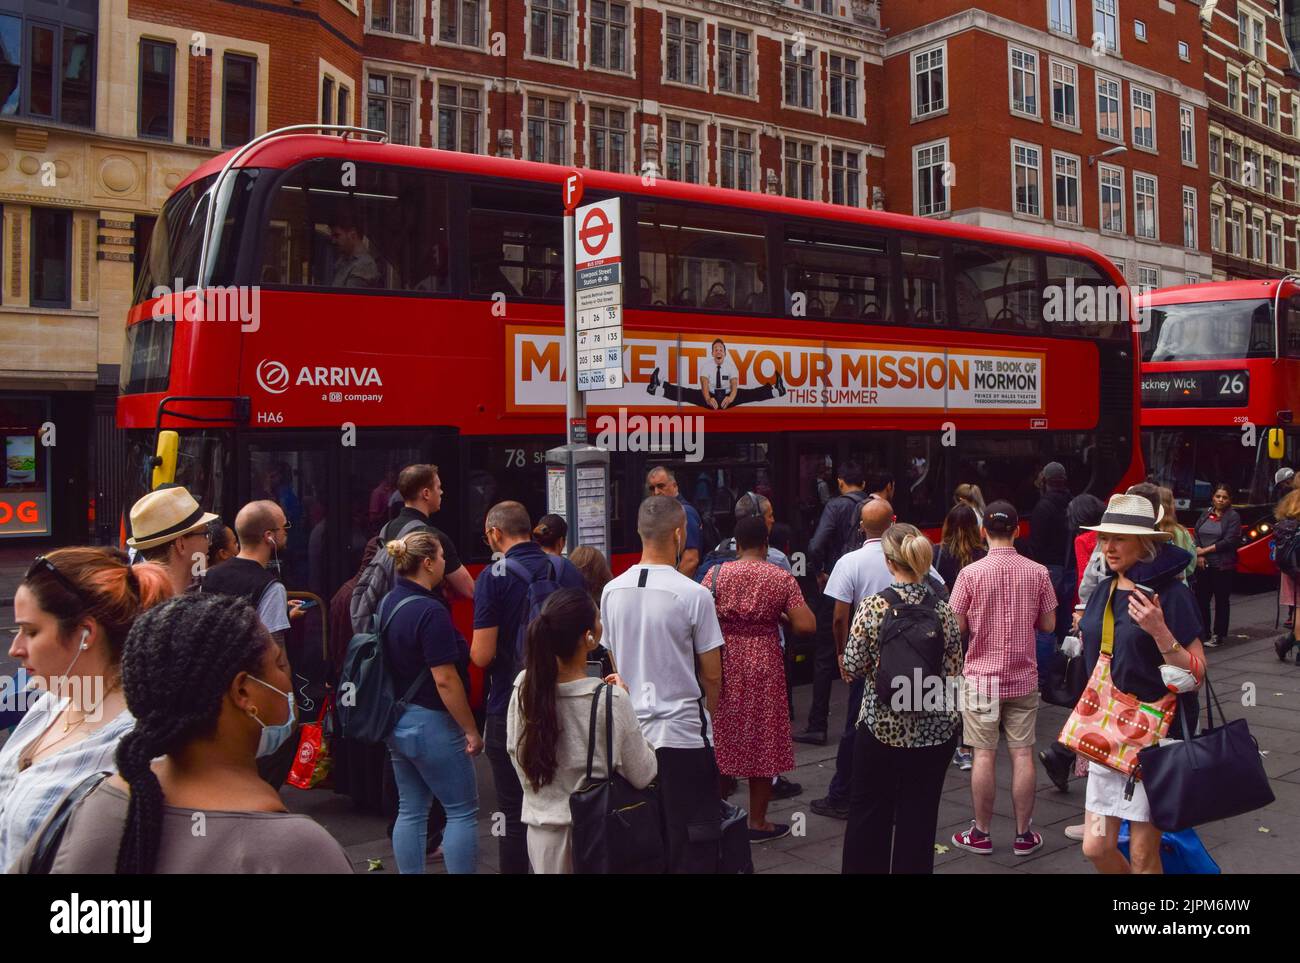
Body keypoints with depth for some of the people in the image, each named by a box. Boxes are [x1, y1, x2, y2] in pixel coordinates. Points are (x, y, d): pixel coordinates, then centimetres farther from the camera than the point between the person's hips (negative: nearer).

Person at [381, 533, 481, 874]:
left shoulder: (388, 603, 6)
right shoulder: (430, 612, -21)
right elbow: (445, 681, -22)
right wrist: (471, 730, -14)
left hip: (397, 722, 9)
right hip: (431, 723, -9)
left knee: (411, 811, 14)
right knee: (462, 812, 3)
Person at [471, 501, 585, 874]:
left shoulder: (494, 577, -13)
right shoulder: (569, 571, 1)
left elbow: (482, 655, -17)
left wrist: (474, 649, 4)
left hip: (510, 710, -4)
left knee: (515, 811, 6)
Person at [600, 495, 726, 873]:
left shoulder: (612, 591, 1)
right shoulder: (693, 594, -14)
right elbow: (711, 675, -6)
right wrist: (708, 714, 13)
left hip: (629, 730, 5)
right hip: (683, 732, -5)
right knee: (691, 844, 6)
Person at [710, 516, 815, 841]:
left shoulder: (717, 574, -4)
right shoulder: (782, 578, -6)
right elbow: (806, 625, -11)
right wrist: (780, 618, 7)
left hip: (725, 663, 2)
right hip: (764, 666, -2)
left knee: (723, 739, 15)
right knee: (762, 742, 9)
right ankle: (757, 822, 16)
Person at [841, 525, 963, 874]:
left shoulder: (873, 606, -13)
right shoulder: (943, 610, -7)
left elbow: (853, 668, -9)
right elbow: (954, 674, -3)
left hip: (881, 726, -1)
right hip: (934, 729, 2)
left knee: (868, 811, 14)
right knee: (919, 816, 11)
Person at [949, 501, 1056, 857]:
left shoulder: (971, 573, -11)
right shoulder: (1038, 573, -4)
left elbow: (957, 627, -8)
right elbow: (1048, 625, 3)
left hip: (981, 677, -2)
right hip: (1023, 678, 2)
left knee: (984, 756, 4)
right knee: (1022, 755, 8)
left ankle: (980, 834, 13)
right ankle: (1024, 835, 15)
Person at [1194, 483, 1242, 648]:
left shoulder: (1233, 516, -3)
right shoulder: (1206, 514, 11)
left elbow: (1229, 541, -12)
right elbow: (1196, 534, 8)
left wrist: (1205, 550, -11)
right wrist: (1199, 555, -8)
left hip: (1223, 566, -4)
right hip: (1203, 565, 4)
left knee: (1221, 601, 3)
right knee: (1201, 599, 4)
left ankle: (1219, 635, 11)